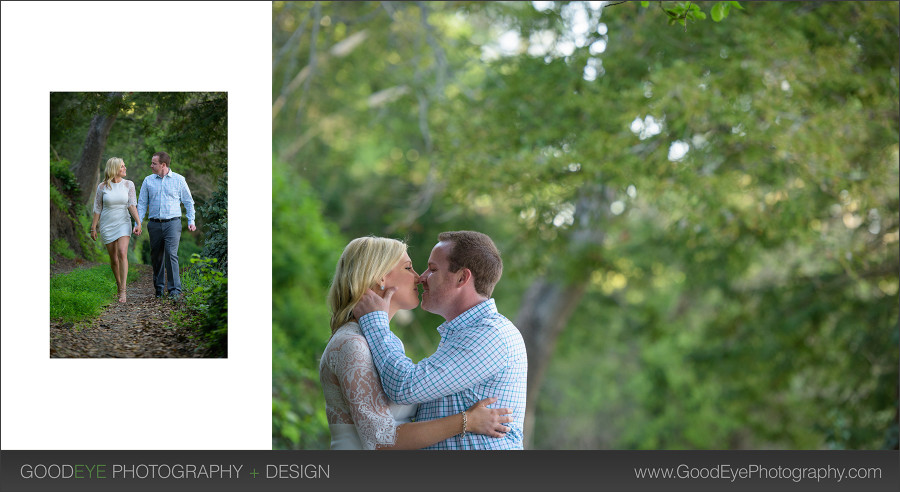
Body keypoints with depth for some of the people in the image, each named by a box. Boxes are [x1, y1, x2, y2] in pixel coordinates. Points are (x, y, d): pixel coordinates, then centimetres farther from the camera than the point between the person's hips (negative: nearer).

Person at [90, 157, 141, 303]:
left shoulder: (128, 185, -1)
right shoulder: (102, 186, -4)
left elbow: (132, 205, -5)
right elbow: (97, 208, 1)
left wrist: (138, 223, -16)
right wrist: (93, 228, 1)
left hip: (123, 224, -1)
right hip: (107, 225, 1)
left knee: (122, 253, -19)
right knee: (113, 258, 5)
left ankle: (122, 291, -21)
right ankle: (118, 283, 31)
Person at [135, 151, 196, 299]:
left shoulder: (178, 180, 4)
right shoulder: (148, 181, 10)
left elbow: (188, 202, 9)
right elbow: (142, 203, 11)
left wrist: (191, 221, 0)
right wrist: (138, 223, 1)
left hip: (172, 223, -3)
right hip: (155, 224, 3)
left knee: (171, 254, -15)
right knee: (156, 256, 5)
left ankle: (174, 289, -13)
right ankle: (159, 287, 18)